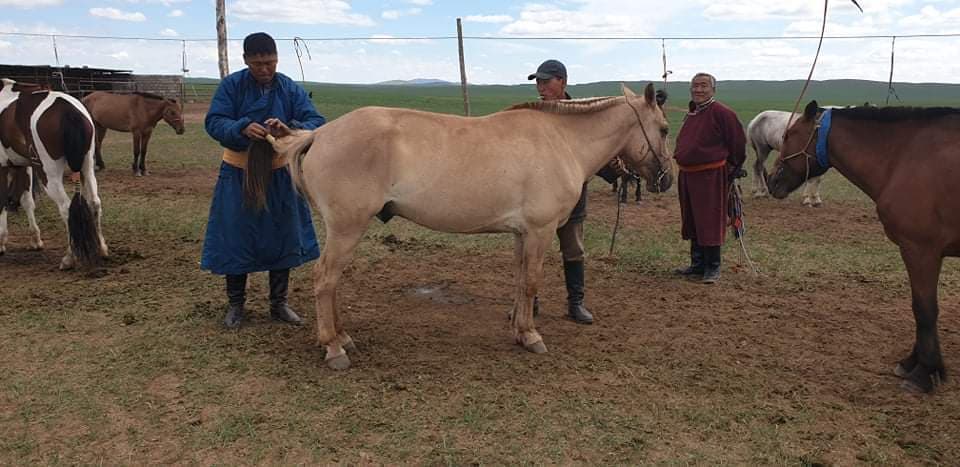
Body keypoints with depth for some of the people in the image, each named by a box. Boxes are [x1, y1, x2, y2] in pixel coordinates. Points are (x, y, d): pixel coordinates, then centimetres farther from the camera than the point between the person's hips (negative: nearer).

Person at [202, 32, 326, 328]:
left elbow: (317, 123, -15)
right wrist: (242, 128, -37)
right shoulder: (231, 85, -9)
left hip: (278, 175, 2)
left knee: (282, 239, 8)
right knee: (235, 239, 5)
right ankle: (235, 304, 22)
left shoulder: (291, 89, -6)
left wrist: (290, 130, -37)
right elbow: (214, 122, -16)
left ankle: (279, 304, 23)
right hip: (238, 174, -1)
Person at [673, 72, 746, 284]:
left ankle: (713, 268, 7)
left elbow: (738, 143, -9)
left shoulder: (722, 113, -12)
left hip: (711, 175, -9)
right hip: (687, 175, 9)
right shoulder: (691, 113, 14)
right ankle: (697, 265, 27)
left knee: (709, 223, -3)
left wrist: (731, 169, -2)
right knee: (692, 222, 15)